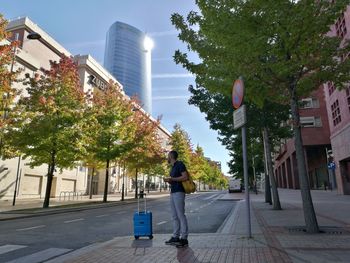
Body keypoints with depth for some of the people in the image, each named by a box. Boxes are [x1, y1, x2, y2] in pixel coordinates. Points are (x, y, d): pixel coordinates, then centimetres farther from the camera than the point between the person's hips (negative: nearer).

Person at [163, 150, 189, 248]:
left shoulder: (180, 164, -7)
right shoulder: (173, 167, 19)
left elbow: (185, 177, -18)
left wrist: (171, 179, -15)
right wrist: (168, 180, 8)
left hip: (179, 192, -9)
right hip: (173, 193, 9)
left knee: (181, 215, -7)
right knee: (174, 216, 10)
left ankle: (184, 239, -1)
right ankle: (175, 237, 16)